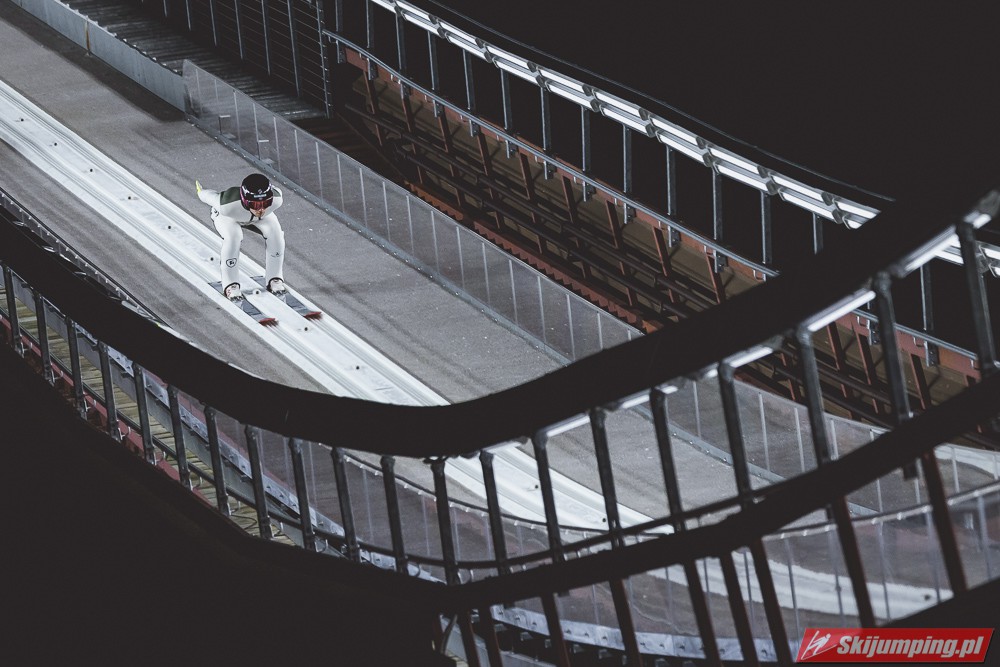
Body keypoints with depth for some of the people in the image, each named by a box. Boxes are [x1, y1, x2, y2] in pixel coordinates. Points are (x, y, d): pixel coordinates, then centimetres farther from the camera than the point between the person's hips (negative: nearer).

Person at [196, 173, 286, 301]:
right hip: (227, 218, -3)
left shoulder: (276, 200, -41)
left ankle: (274, 278, -3)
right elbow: (208, 196, -27)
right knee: (233, 237, -32)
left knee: (275, 233, -21)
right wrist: (201, 191, -1)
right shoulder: (228, 205, -48)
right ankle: (231, 284, -15)